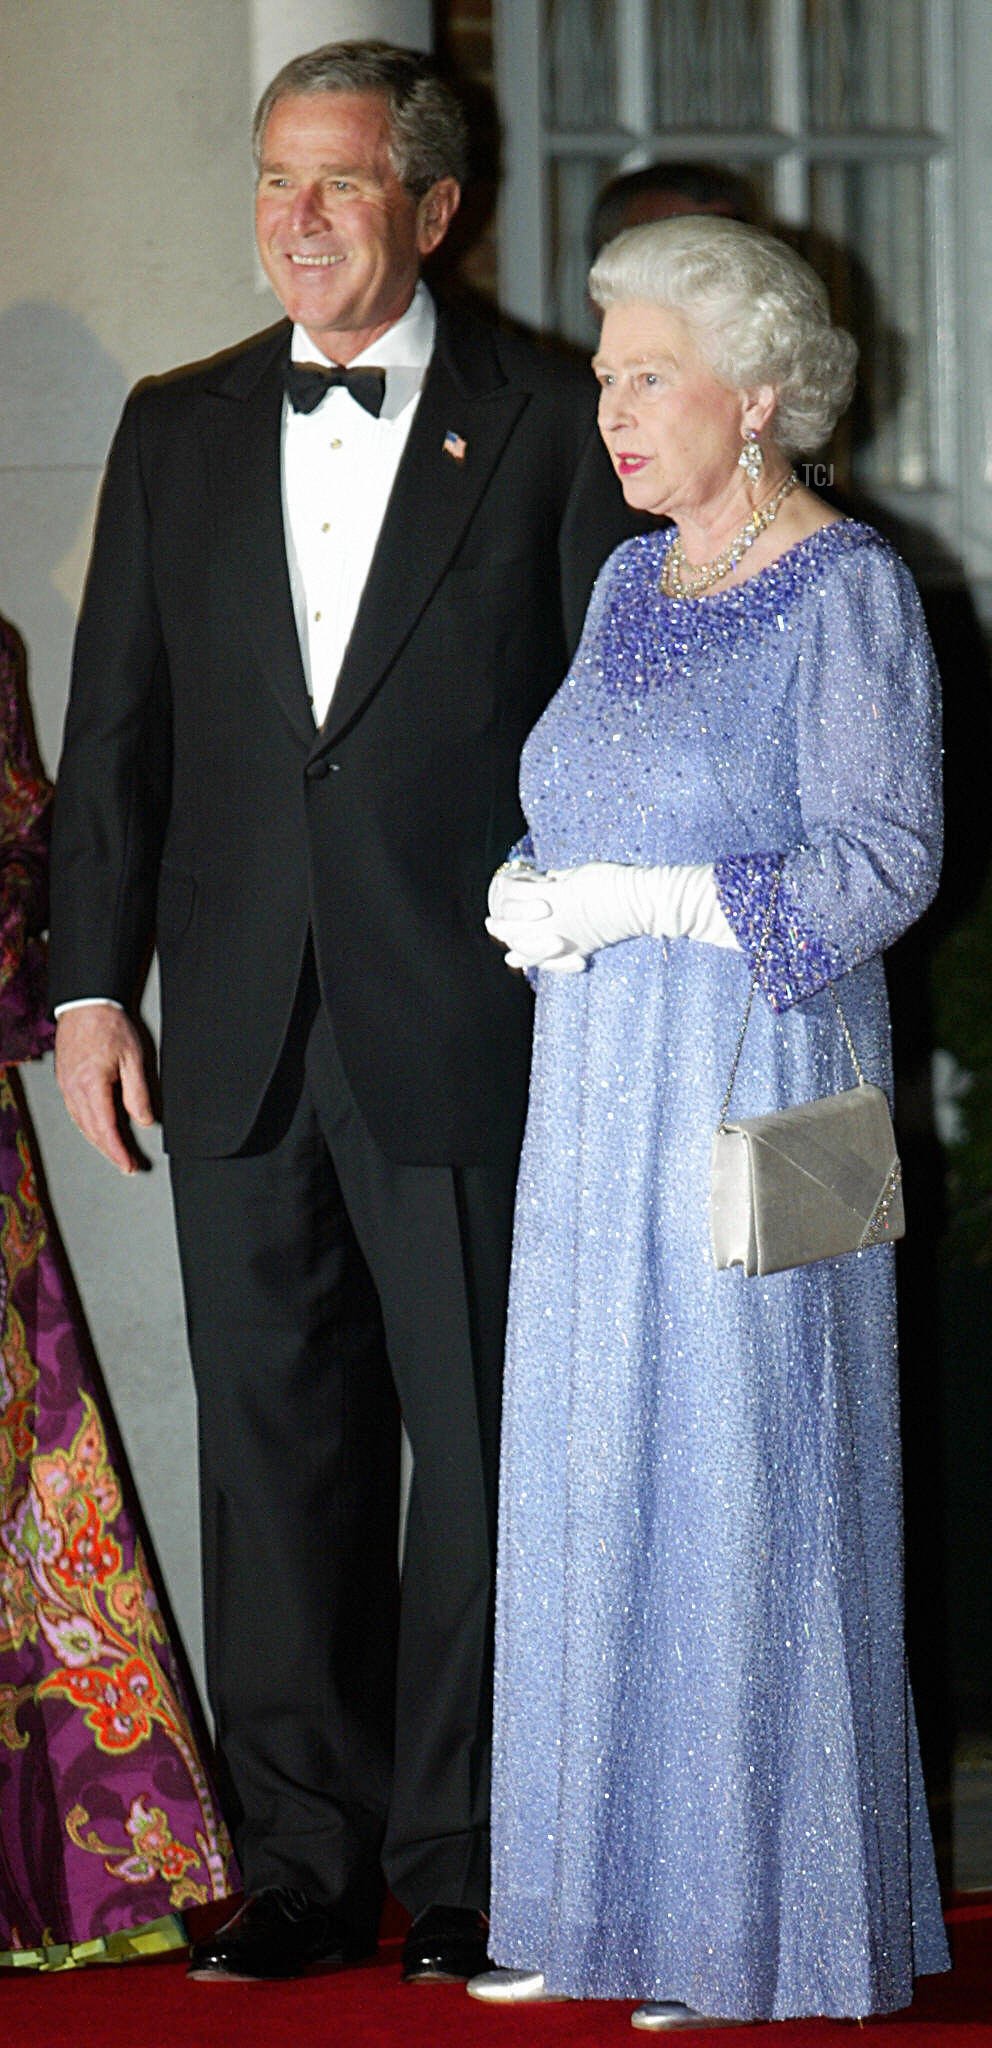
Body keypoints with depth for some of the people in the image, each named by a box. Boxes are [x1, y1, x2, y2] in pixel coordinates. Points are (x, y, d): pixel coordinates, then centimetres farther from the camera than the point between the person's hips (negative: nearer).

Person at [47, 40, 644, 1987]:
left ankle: (469, 1861, 13)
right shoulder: (177, 435, 11)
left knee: (482, 1454, 3)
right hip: (243, 1040, 4)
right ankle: (307, 1860, 16)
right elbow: (116, 724, 11)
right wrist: (91, 982, 4)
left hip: (465, 1038, -3)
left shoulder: (545, 433, 0)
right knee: (272, 1446, 8)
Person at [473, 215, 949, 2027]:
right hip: (598, 1091, 8)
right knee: (590, 1486, 8)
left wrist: (629, 901, -16)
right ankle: (614, 1903, 15)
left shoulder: (846, 591, -9)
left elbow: (882, 865, -16)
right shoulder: (632, 581, 14)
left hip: (755, 1087, -8)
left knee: (742, 1490, -4)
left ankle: (772, 1931, 5)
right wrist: (531, 896, 1)